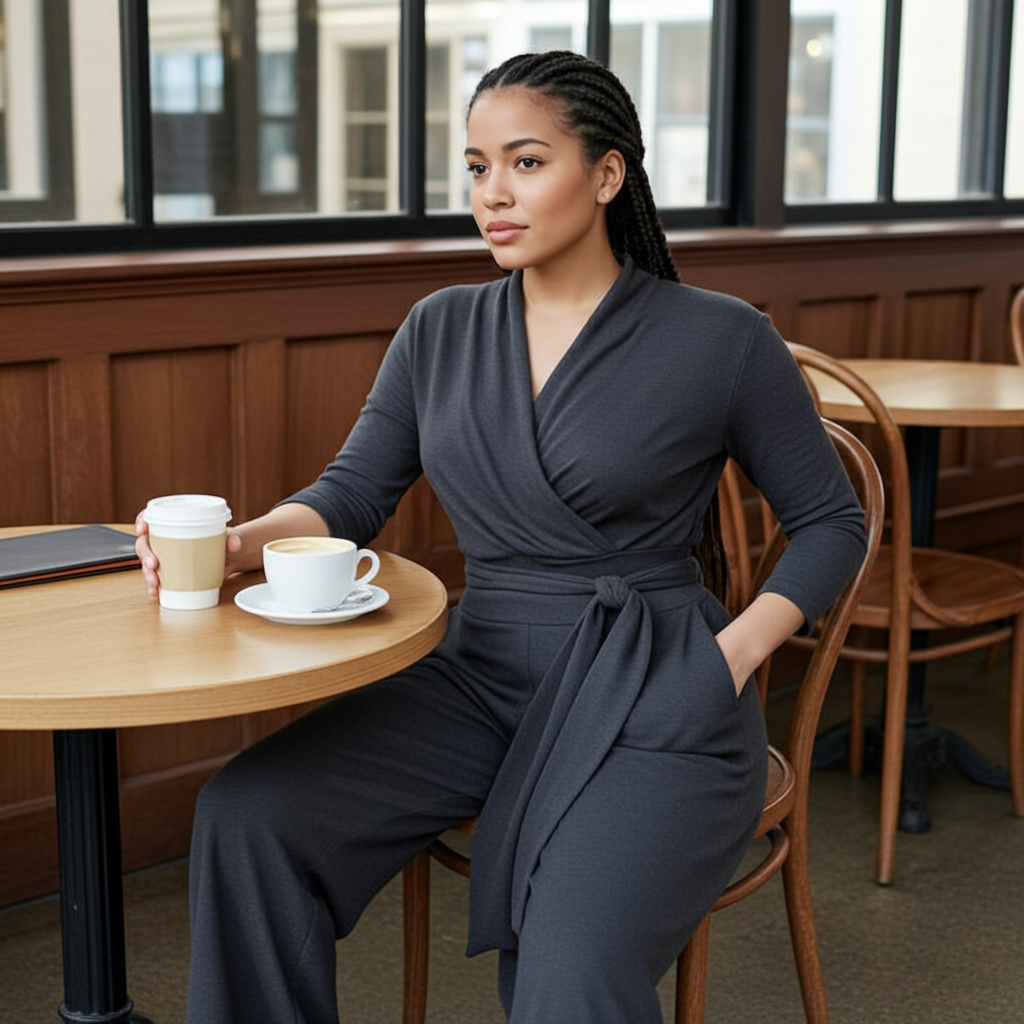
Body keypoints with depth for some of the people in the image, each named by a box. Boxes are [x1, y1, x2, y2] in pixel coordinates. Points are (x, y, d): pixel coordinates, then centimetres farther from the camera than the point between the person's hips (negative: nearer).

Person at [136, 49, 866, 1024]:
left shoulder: (720, 339, -3)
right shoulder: (440, 330, 8)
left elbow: (830, 522, 6)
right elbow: (352, 493, 7)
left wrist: (735, 654, -9)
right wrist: (243, 540, -14)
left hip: (650, 699, -4)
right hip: (479, 678, 5)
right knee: (244, 813, -17)